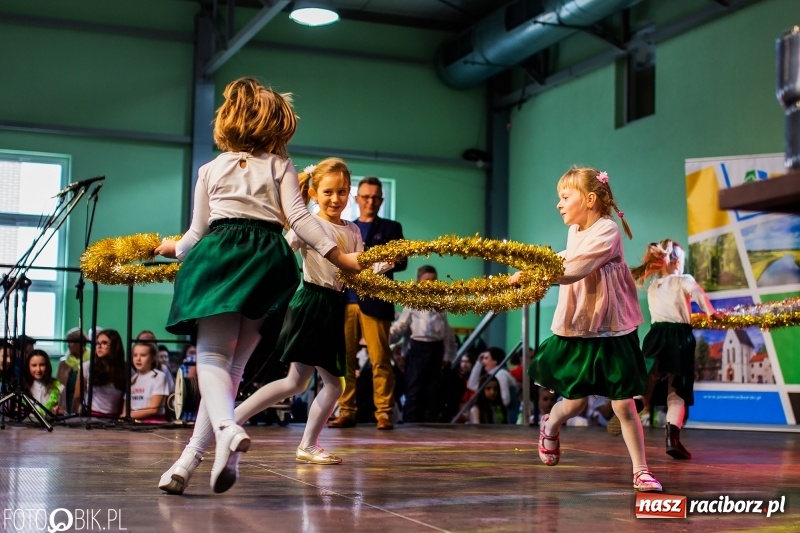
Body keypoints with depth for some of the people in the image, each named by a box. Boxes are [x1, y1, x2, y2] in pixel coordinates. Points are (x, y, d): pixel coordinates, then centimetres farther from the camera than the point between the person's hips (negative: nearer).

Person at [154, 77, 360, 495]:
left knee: (212, 355, -7)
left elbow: (196, 234, 17)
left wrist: (174, 249, 38)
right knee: (234, 363, 7)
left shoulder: (210, 170, 16)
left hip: (219, 255, -1)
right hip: (268, 260, 1)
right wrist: (339, 257, -4)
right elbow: (299, 218, -1)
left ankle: (227, 430, -39)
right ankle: (191, 456, 2)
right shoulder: (280, 167, 13)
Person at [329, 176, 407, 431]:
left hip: (374, 302, -3)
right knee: (345, 359, 0)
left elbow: (401, 262, 2)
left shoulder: (391, 228, 13)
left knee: (380, 359, -6)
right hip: (345, 301, 3)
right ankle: (346, 411, 5)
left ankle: (384, 413, -4)